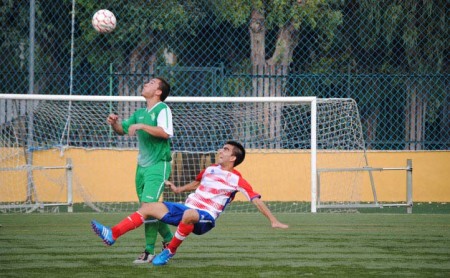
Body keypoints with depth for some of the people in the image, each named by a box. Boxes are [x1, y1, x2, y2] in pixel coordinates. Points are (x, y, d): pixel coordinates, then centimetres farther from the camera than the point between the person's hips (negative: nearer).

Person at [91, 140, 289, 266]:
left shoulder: (236, 180, -6)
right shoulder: (210, 170, 16)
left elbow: (256, 200, -10)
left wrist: (273, 221, -16)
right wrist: (179, 189, 27)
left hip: (205, 219, -7)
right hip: (187, 210, 7)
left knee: (189, 214, -43)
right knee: (148, 207, -6)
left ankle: (170, 251, -26)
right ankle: (112, 235, -13)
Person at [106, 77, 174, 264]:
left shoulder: (162, 109, -8)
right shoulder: (140, 113, 16)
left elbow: (165, 132, -23)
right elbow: (122, 130, 21)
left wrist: (141, 126, -25)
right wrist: (114, 123, -1)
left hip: (158, 165, -8)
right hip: (142, 165, 8)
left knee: (147, 205, -18)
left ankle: (149, 251, -16)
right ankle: (169, 238, 27)